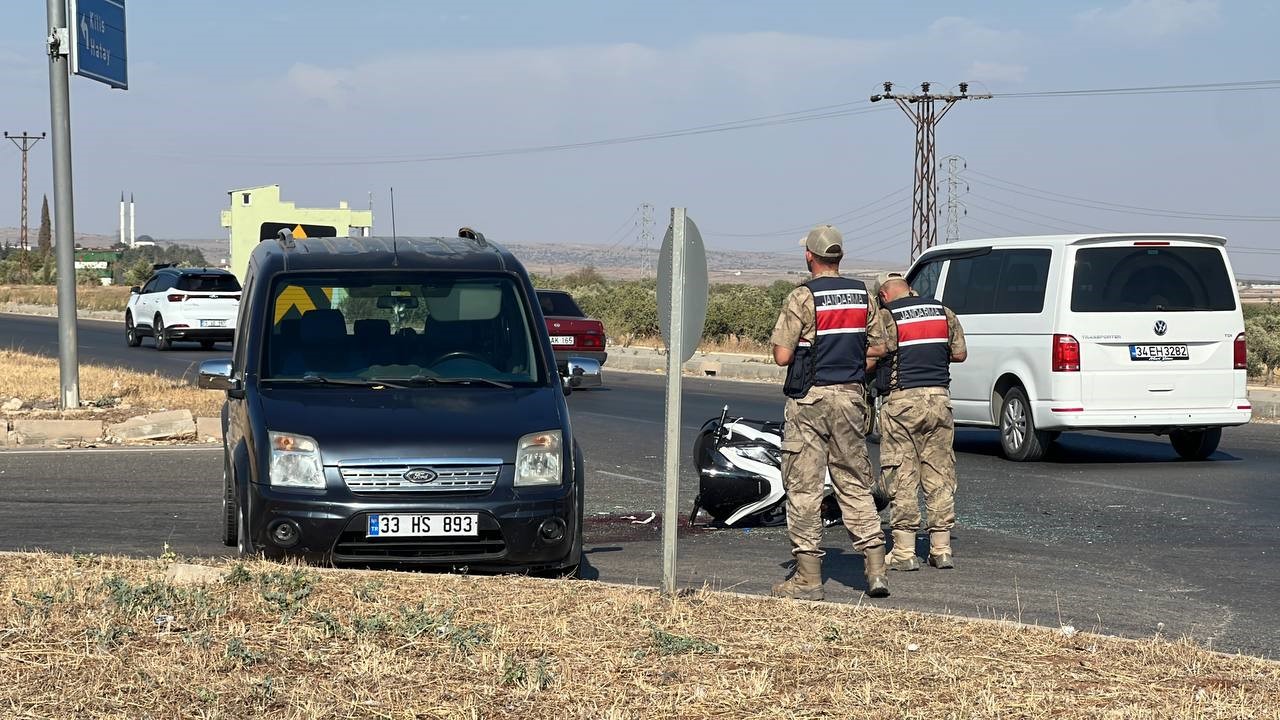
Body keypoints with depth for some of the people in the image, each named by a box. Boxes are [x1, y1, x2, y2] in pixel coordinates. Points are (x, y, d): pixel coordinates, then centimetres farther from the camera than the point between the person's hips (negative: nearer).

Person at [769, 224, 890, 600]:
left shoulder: (802, 298, -11)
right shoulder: (863, 295, 7)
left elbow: (782, 355, -13)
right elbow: (878, 347, 12)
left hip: (810, 399, -5)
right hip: (851, 397, 5)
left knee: (804, 488, 0)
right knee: (855, 484, 11)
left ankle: (807, 577, 0)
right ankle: (875, 567, 4)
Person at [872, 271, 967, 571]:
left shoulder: (885, 317, -5)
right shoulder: (943, 312, 9)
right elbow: (959, 353, 12)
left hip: (901, 401, -4)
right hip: (939, 398, 4)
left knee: (901, 477, 0)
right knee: (939, 474, 9)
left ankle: (904, 551, 0)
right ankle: (941, 548, 10)